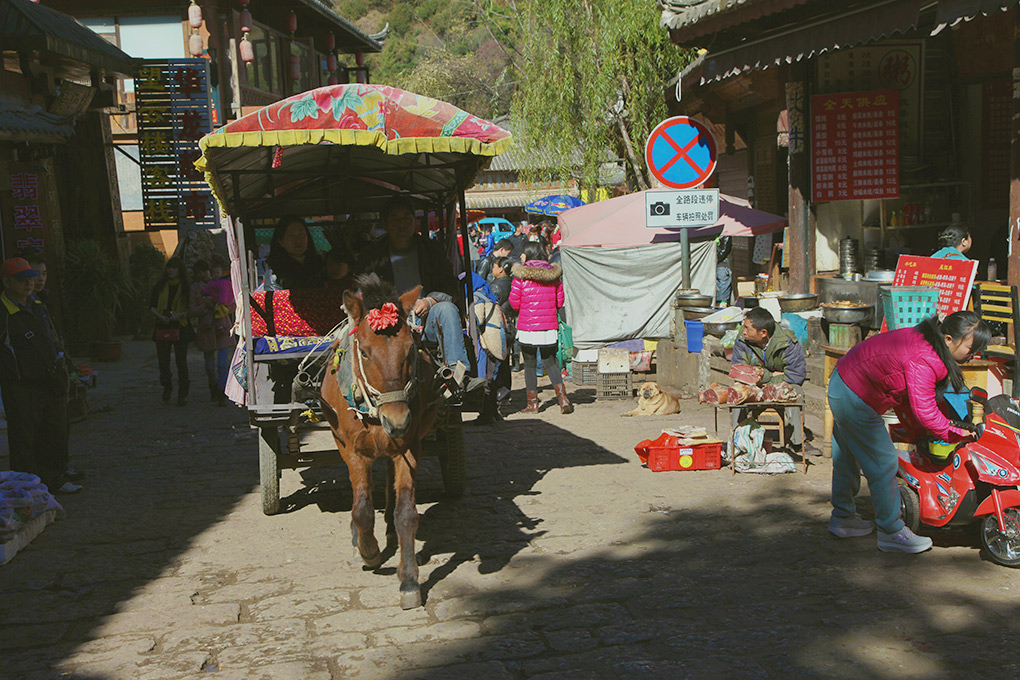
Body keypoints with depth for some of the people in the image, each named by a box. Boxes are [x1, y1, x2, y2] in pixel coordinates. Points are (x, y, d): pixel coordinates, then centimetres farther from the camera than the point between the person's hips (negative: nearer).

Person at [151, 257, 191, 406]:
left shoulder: (186, 287, 2)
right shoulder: (160, 286, 8)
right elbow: (152, 306, 8)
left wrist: (180, 315, -15)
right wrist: (160, 316, -10)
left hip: (180, 328, -2)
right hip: (162, 328, 2)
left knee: (181, 361, -1)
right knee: (163, 361, 1)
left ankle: (183, 393, 12)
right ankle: (167, 387, 28)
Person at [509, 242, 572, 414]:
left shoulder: (520, 275, -9)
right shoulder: (553, 274, 3)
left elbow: (514, 303, -6)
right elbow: (559, 301, 8)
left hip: (528, 327, -3)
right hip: (549, 327, 4)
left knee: (530, 364, 9)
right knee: (550, 363, 15)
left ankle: (532, 403, 12)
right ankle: (562, 397, -2)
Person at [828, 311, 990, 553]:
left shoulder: (925, 341, 3)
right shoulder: (923, 360, -28)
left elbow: (904, 393, 9)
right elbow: (924, 410, -26)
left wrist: (917, 432, 8)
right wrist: (956, 433, -14)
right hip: (855, 401, -11)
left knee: (847, 458, 21)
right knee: (883, 462, -3)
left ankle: (842, 517, 36)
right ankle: (891, 533, 7)